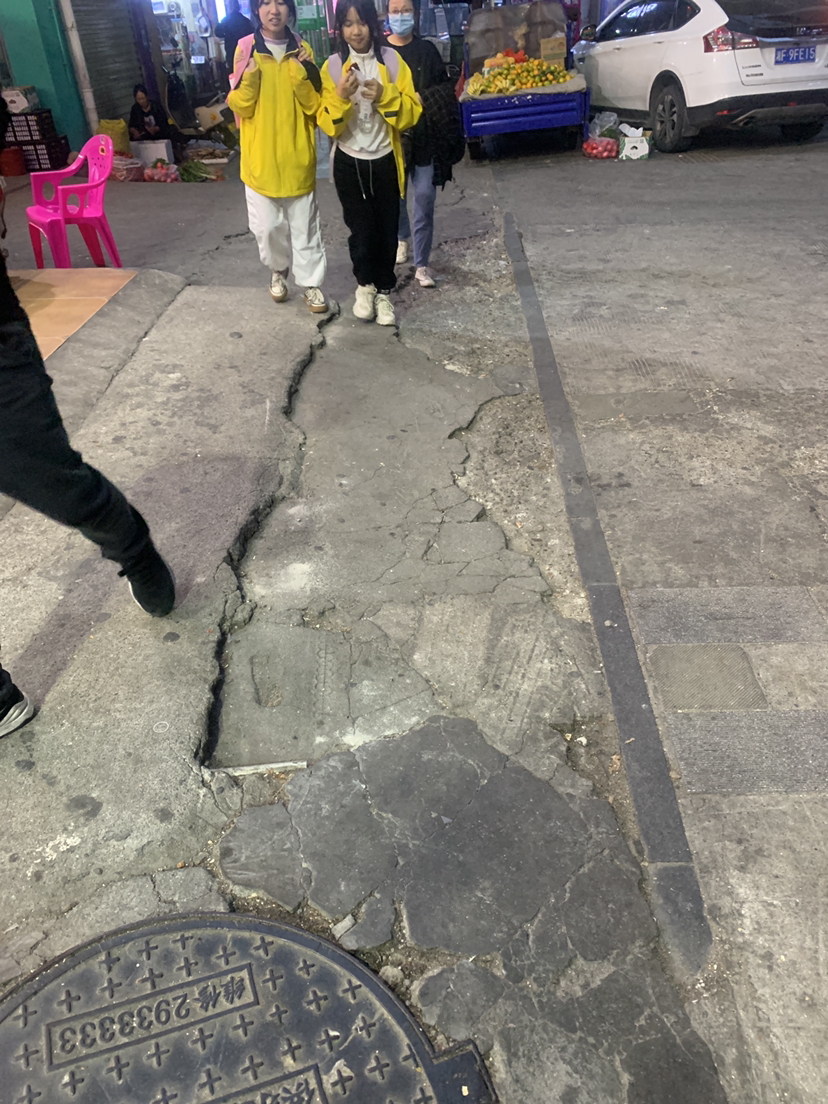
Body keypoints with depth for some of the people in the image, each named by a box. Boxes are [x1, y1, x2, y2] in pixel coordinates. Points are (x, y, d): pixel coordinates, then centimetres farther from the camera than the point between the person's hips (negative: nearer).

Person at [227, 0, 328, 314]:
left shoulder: (302, 50, 3)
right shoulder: (245, 49, -1)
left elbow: (314, 106, -1)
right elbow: (240, 107, -4)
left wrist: (303, 76, -17)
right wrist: (249, 75, -20)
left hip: (297, 155, 1)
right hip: (261, 156, -1)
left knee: (304, 226, 5)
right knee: (267, 226, 5)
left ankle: (311, 283, 16)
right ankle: (278, 270, 31)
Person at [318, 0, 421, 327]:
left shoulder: (392, 60, -3)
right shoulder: (332, 66, -2)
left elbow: (412, 112, -6)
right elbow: (327, 124, -7)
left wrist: (385, 96, -22)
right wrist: (340, 98, -24)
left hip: (385, 161, 1)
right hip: (349, 162, 0)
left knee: (387, 229, 3)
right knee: (362, 229, -3)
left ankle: (384, 292, 21)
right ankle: (365, 285, 22)